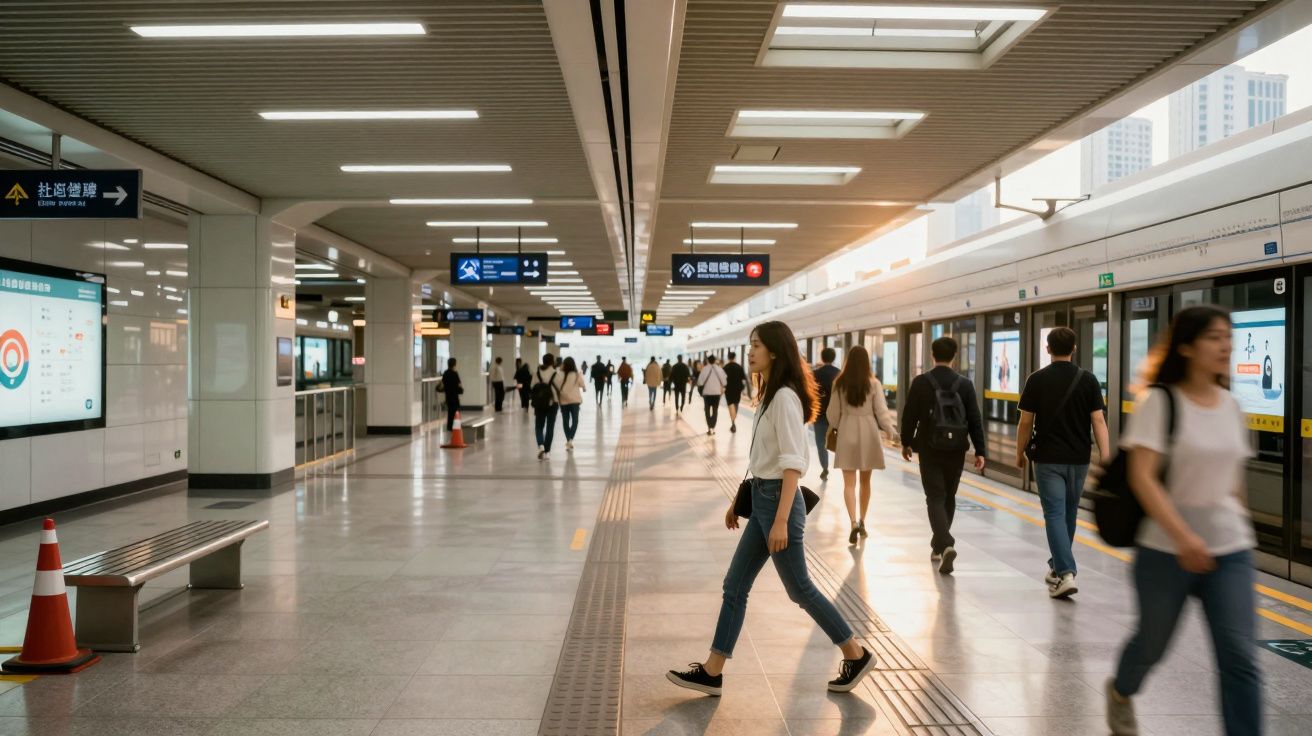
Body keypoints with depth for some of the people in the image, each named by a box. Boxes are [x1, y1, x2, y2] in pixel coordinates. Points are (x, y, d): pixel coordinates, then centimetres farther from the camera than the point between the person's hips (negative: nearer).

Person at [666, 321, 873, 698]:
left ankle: (856, 655, 21)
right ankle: (712, 672, 15)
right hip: (762, 499, 10)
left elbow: (793, 464, -22)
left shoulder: (785, 397, -17)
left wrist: (781, 520, -25)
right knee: (735, 586, 9)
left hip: (778, 502, -10)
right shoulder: (770, 395, 12)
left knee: (799, 589, 4)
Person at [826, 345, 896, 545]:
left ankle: (854, 522, -19)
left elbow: (833, 412, 4)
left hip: (847, 433, -1)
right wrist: (892, 432, 4)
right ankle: (861, 522, 25)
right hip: (868, 433, 1)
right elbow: (881, 412, -6)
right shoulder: (873, 383, -6)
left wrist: (835, 427, 22)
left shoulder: (839, 383, -3)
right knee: (865, 480, 16)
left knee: (849, 482, 0)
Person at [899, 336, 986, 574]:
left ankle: (946, 545, -21)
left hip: (929, 449, -2)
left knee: (935, 498, -1)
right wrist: (980, 451, 3)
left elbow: (909, 416, -2)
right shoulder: (965, 384, -2)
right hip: (956, 450, 2)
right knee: (949, 498, 17)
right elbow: (974, 420, -2)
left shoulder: (920, 382, -6)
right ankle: (939, 545, 29)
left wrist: (906, 442, 12)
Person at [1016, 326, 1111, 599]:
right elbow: (1098, 420, -6)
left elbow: (1026, 422, -4)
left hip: (1047, 458, -3)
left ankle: (1065, 573, -16)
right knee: (1069, 514, 18)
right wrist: (1105, 456, -6)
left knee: (1055, 514, -3)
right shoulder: (1088, 380, -1)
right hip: (1078, 459, 3)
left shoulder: (1037, 380, -6)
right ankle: (1058, 567, 32)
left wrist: (1020, 453, 9)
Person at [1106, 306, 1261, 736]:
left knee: (1240, 659, -3)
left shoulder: (1231, 406, 5)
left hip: (1231, 550, 4)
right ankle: (1120, 693, 47)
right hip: (1166, 549, -4)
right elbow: (1141, 477, -20)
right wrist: (1183, 536, -27)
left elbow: (1233, 477, 16)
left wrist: (1241, 526, 17)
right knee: (1153, 642, 15)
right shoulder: (1159, 401, -13)